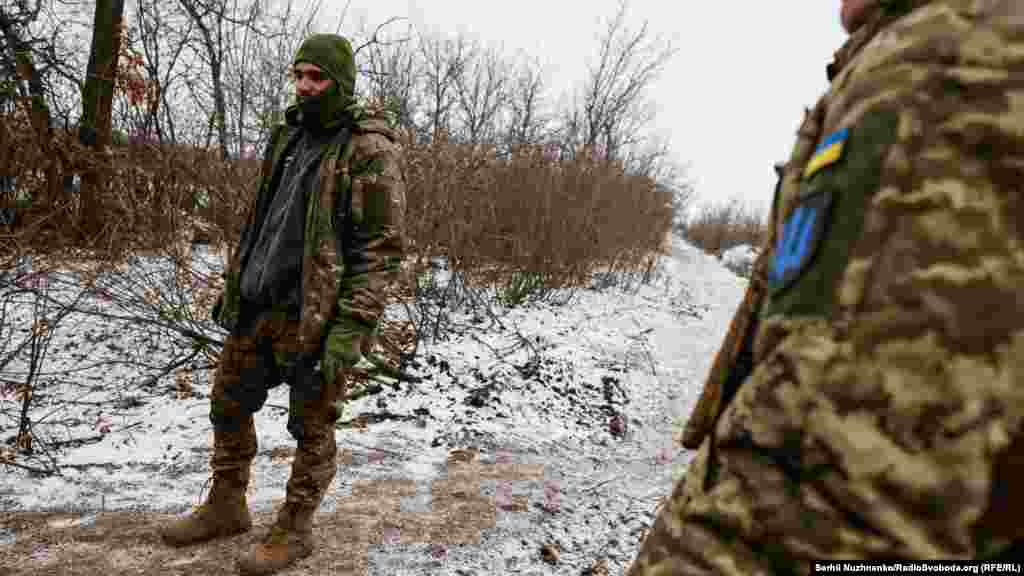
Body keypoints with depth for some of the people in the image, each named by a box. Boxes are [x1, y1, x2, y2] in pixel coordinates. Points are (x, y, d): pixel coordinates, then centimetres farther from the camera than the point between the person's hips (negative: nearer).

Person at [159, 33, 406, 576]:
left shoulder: (370, 150, -12)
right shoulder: (288, 135, 12)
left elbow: (382, 248, -17)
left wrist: (350, 329, -22)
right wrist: (232, 284, 18)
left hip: (315, 315, -8)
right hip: (256, 306, 8)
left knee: (312, 428, 7)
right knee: (228, 405, 18)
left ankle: (294, 531, 25)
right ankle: (225, 507, 37)